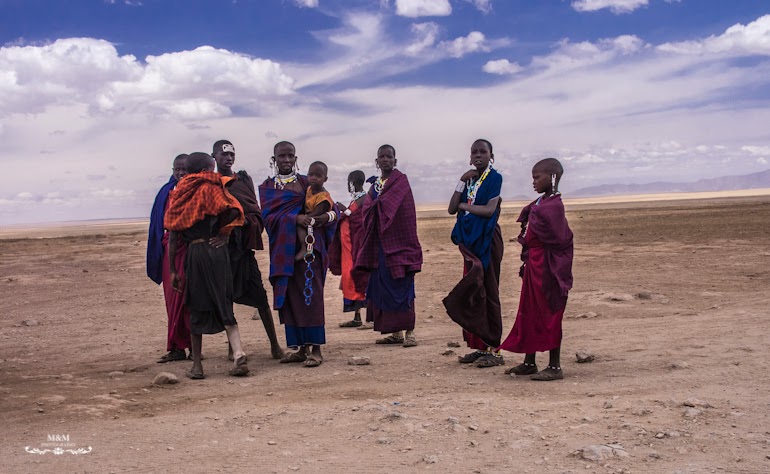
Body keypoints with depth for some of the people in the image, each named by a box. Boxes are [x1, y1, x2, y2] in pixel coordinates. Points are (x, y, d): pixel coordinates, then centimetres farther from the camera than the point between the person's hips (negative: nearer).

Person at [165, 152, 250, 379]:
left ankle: (197, 365, 11)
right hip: (217, 250, -1)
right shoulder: (212, 188, 3)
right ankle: (238, 354, -9)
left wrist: (172, 270, 8)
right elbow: (233, 211, -14)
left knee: (197, 309, 9)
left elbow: (173, 236, 6)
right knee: (224, 305, 6)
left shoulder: (178, 195, 9)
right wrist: (222, 232, 3)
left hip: (194, 253, 1)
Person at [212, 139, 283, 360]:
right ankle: (232, 345, 15)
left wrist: (243, 221, -11)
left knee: (259, 295, -5)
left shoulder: (244, 180, 12)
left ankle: (274, 344, -1)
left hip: (243, 245, 0)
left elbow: (256, 213, 8)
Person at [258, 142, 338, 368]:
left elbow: (332, 208, 7)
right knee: (290, 297, 3)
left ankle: (315, 348, -6)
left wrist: (328, 216, -16)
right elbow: (268, 216, -4)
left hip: (308, 246, -2)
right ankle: (301, 348, 11)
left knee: (310, 295, -8)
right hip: (284, 249, 2)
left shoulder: (307, 183, 10)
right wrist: (295, 218, -19)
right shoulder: (267, 188, 12)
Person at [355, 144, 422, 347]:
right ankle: (396, 333, 13)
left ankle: (409, 332, -4)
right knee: (383, 287, 5)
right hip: (380, 245, 7)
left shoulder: (401, 181, -2)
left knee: (402, 285, -7)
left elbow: (407, 215, -12)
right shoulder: (374, 186, 18)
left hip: (398, 242, -6)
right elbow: (368, 211, 13)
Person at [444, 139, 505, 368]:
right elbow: (452, 208, 4)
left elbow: (489, 209, -18)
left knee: (488, 291, -5)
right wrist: (462, 182, -4)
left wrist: (464, 205, -5)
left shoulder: (494, 178, -5)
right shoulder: (469, 179, 14)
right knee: (472, 291, 6)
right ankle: (480, 346, 12)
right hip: (470, 240, 7)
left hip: (487, 240, -7)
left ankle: (493, 349, 0)